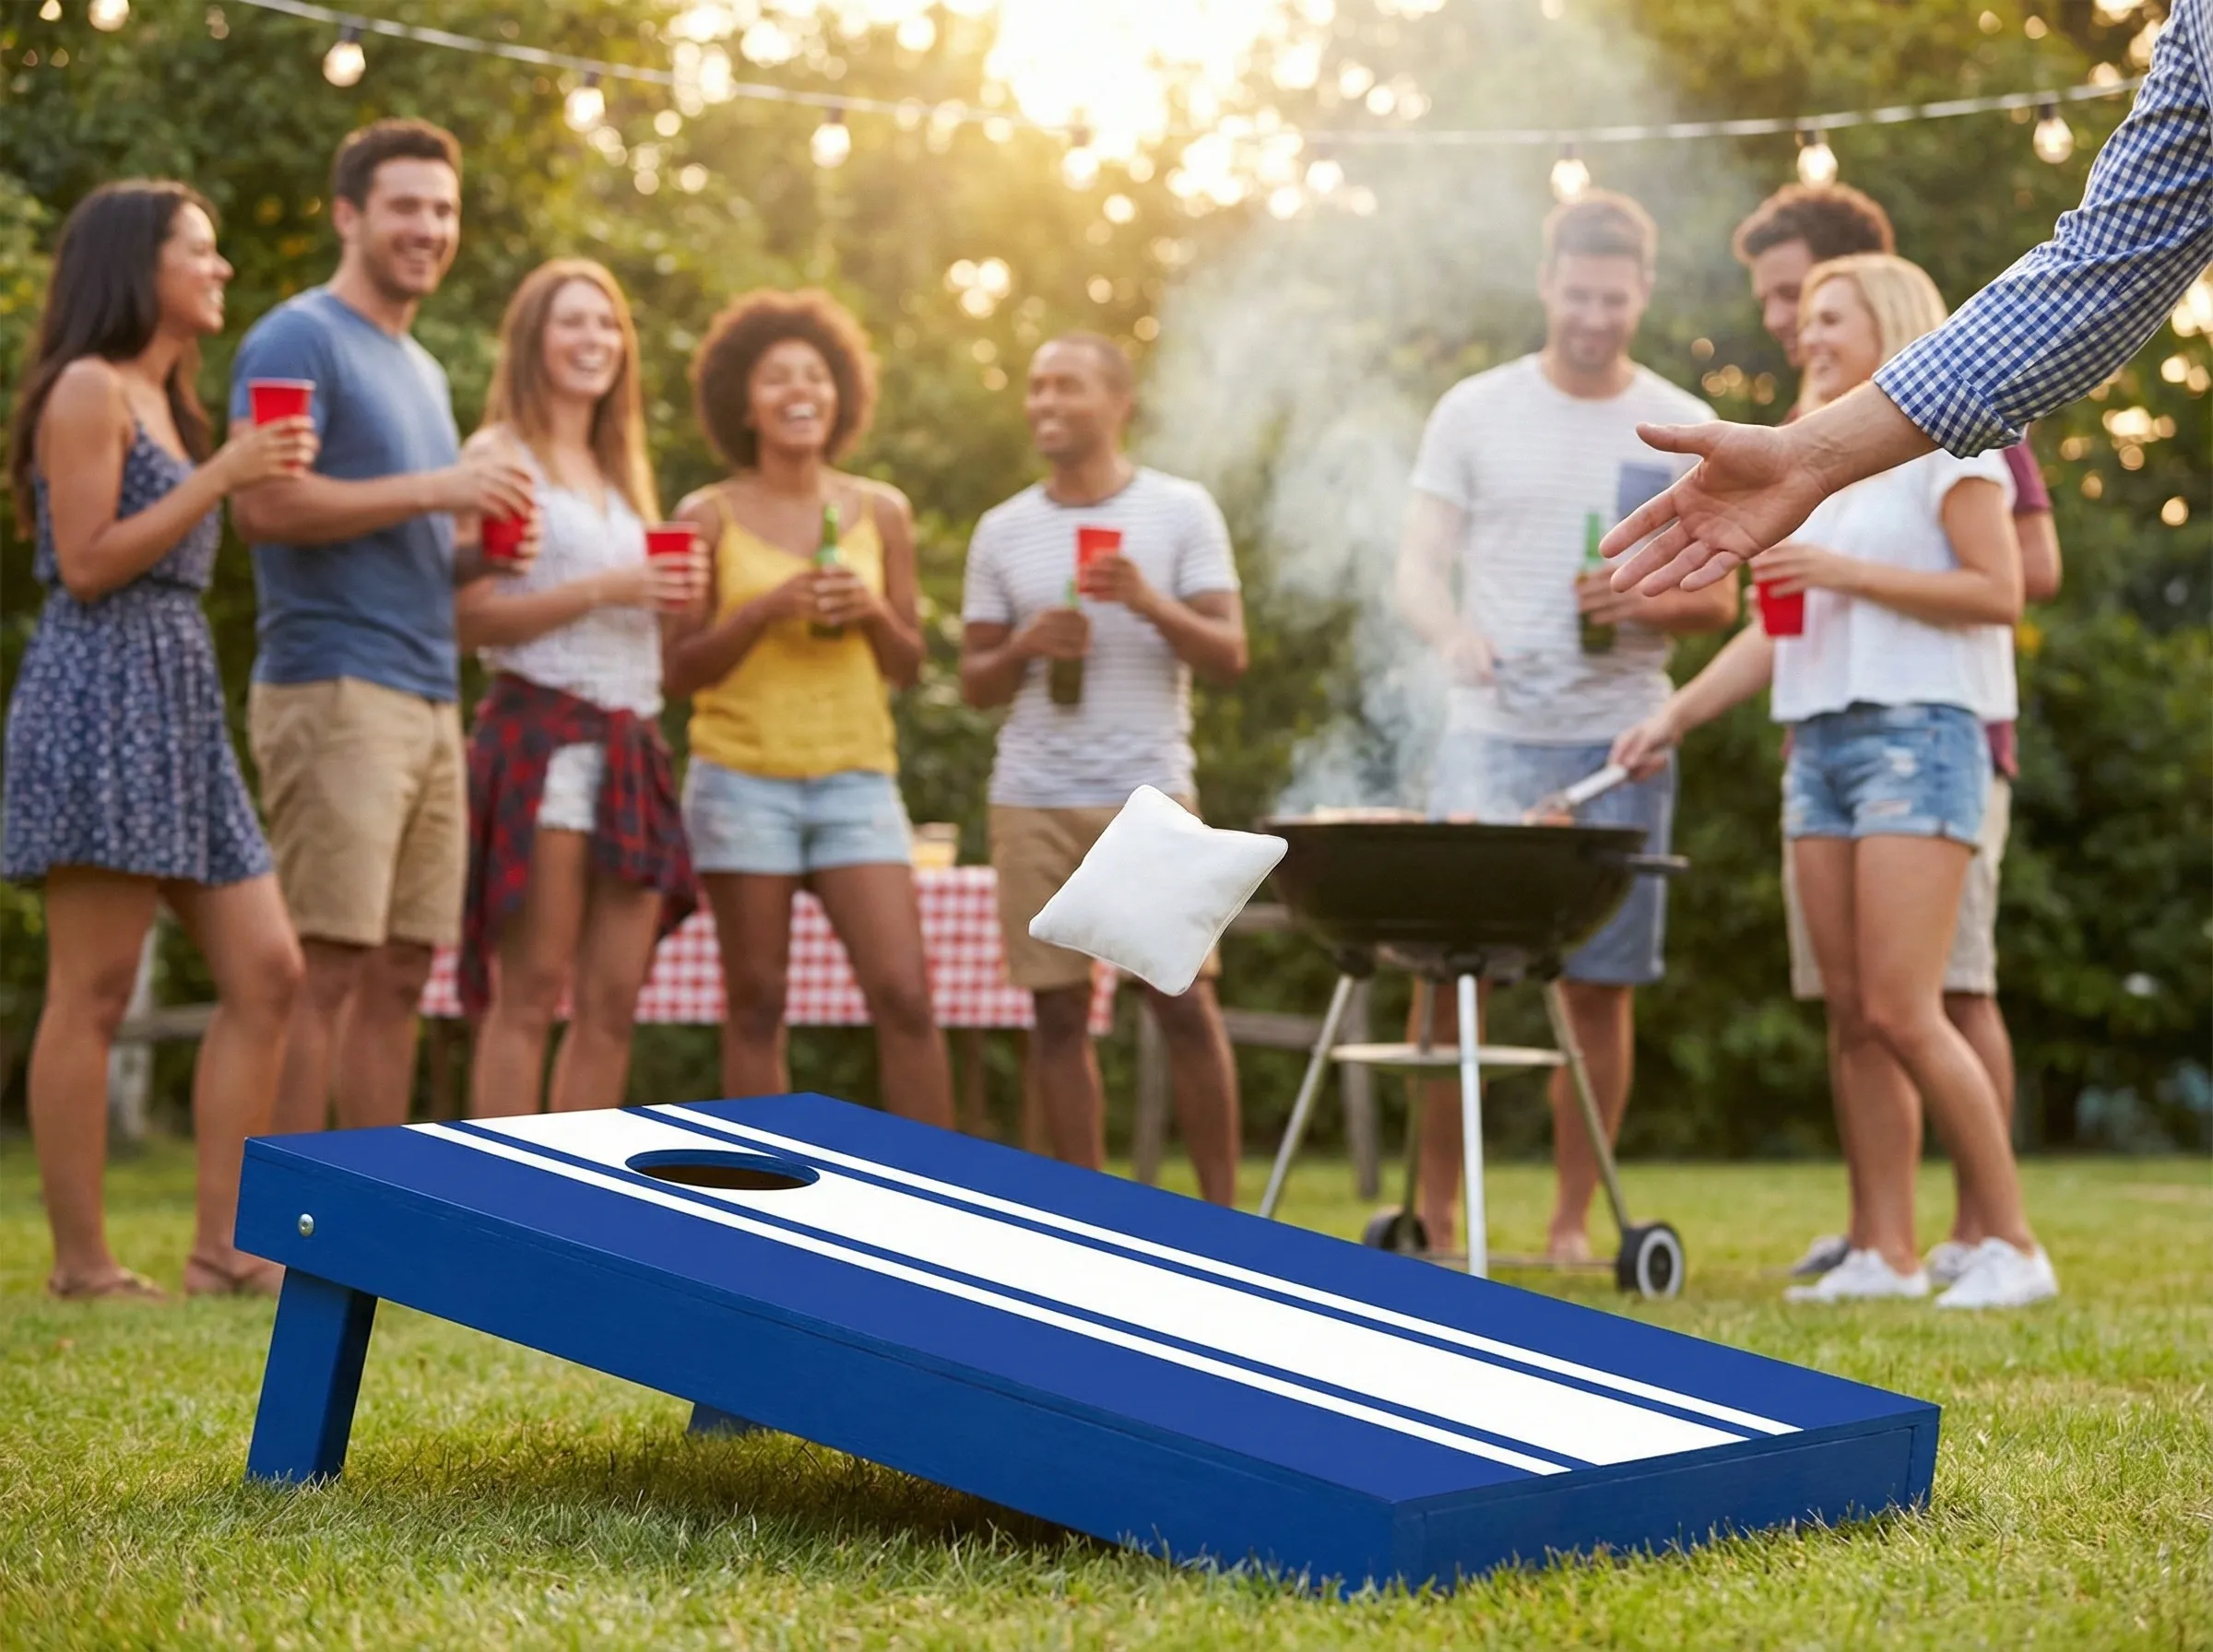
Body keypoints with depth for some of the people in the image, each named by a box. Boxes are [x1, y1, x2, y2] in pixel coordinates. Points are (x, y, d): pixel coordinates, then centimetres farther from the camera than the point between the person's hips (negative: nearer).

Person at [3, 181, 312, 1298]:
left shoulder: (161, 400, 23)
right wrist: (222, 474, -12)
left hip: (178, 698, 10)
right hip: (102, 691, -10)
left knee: (265, 971, 3)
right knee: (93, 992, -6)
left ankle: (221, 1245, 5)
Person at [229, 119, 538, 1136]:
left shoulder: (419, 368, 23)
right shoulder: (299, 340, -5)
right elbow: (264, 506, -18)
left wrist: (478, 553, 8)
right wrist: (433, 489, -17)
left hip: (427, 700, 9)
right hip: (336, 694, -9)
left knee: (399, 974, 9)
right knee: (323, 969, -9)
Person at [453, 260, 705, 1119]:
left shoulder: (620, 469, 22)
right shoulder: (501, 453, 1)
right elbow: (470, 616, -10)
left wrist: (676, 589, 6)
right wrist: (605, 588, -15)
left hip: (630, 746, 7)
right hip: (541, 733, -7)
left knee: (614, 1000, 3)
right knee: (529, 996, -8)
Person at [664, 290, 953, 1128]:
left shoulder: (882, 511, 9)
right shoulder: (710, 516, 2)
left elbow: (906, 666, 12)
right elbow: (681, 671, 1)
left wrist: (874, 614, -8)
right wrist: (763, 610, -13)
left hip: (856, 779, 2)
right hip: (741, 776, -1)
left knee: (904, 994, -7)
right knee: (756, 1004, 1)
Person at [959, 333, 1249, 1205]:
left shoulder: (1181, 511, 4)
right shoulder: (1002, 530, 11)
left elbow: (1229, 655, -1)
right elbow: (974, 682, 12)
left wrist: (1150, 603, -18)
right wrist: (1026, 647, -9)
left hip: (1151, 792, -2)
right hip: (1034, 799, 2)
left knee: (1185, 1001, -6)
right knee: (1059, 1009, 2)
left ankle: (1221, 1209, 4)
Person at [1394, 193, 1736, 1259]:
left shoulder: (1681, 431, 9)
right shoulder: (1475, 411, 7)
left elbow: (1719, 600, 9)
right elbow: (1418, 565, 4)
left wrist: (1647, 604, -13)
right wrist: (1450, 631, -18)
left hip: (1619, 740, 1)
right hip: (1491, 731, -1)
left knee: (1600, 986, 2)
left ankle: (1572, 1222, 10)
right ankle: (1433, 1208, 5)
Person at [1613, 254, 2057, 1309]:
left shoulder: (1944, 439, 0)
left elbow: (1999, 592, -9)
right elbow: (1780, 625, 21)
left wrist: (1848, 573, -14)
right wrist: (1676, 715, 12)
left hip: (1918, 735, -7)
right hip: (1820, 741, 7)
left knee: (1901, 1011, -14)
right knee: (1851, 1015, 2)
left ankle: (2012, 1245, -6)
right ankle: (1885, 1252, 4)